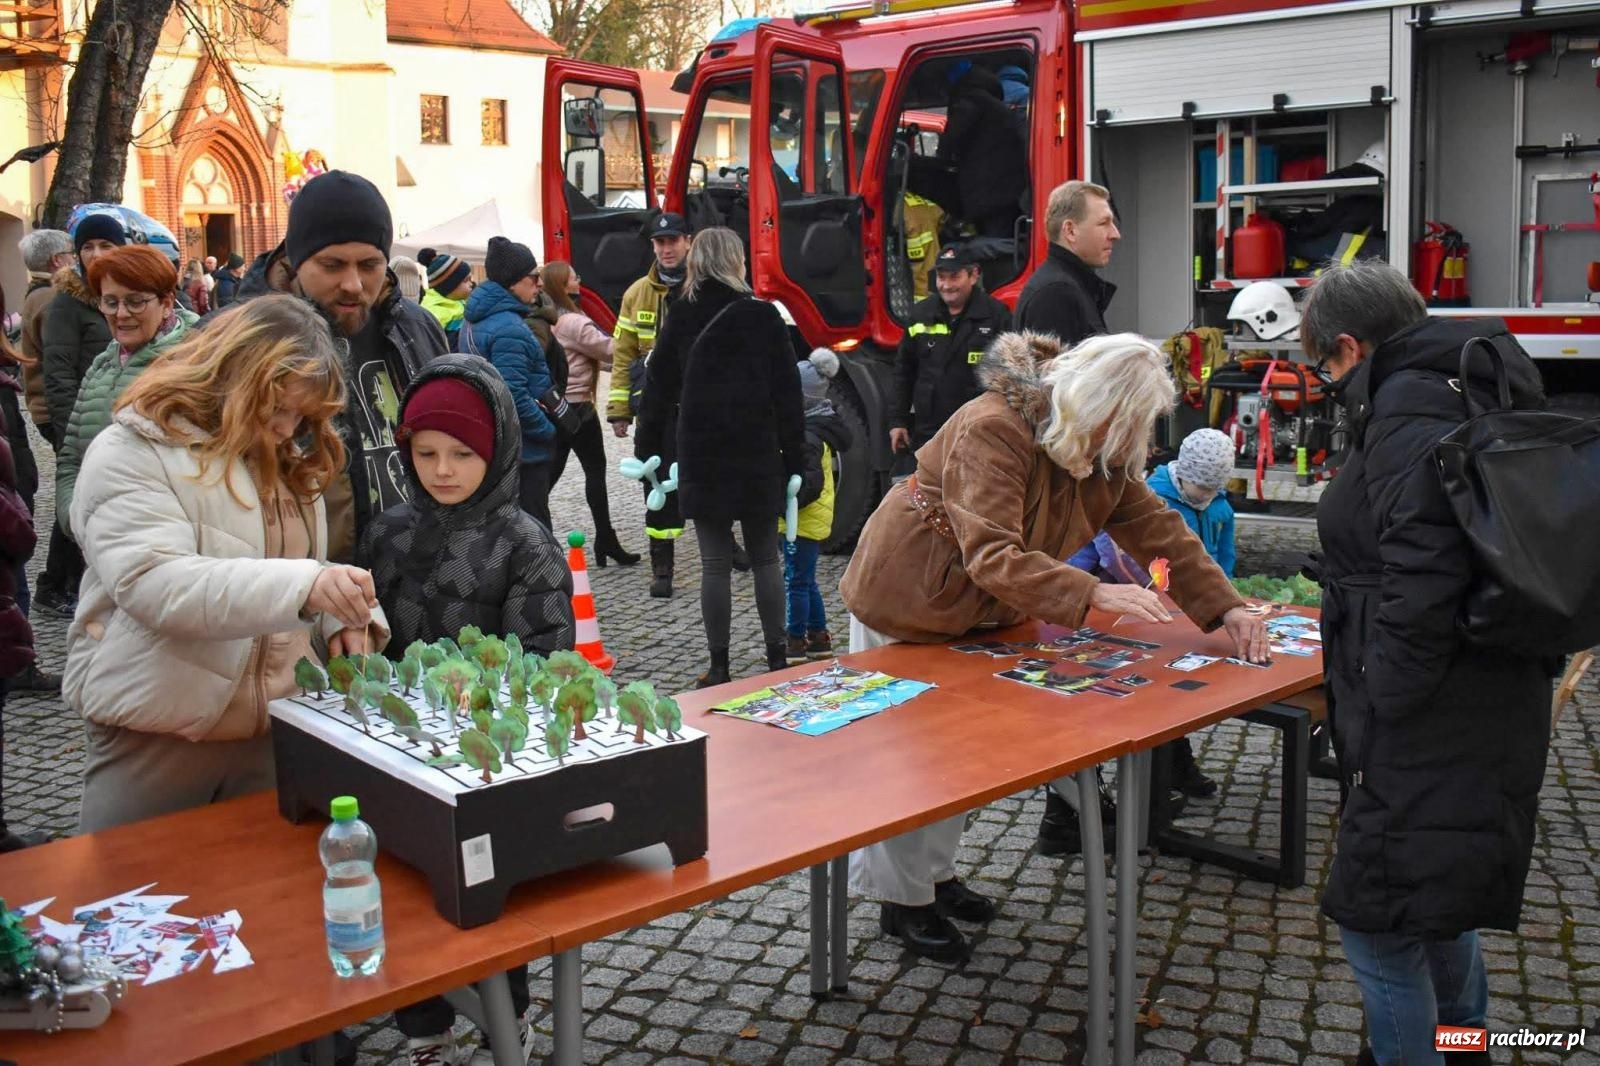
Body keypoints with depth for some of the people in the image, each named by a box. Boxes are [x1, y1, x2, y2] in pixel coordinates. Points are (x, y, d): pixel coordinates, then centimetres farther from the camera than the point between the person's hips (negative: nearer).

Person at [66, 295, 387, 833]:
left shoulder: (288, 463, 13)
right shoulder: (132, 453, -11)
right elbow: (154, 584, -25)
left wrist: (346, 613, -4)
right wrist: (301, 585, -38)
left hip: (275, 727, 6)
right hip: (157, 735, -6)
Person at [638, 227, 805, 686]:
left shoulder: (680, 319, 1)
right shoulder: (763, 316, -3)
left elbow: (659, 389, 3)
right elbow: (787, 393, -3)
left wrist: (648, 450, 9)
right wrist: (794, 457, 2)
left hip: (700, 458, 1)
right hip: (758, 457, -1)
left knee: (715, 563, 4)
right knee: (765, 558, 10)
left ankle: (719, 667, 7)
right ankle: (778, 658, 14)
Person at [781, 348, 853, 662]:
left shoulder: (807, 438, -20)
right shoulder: (819, 429, 10)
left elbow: (810, 485, -27)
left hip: (804, 522, -10)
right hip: (812, 521, 10)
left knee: (796, 581, -1)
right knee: (805, 581, 18)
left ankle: (796, 642, 7)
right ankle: (818, 637, 25)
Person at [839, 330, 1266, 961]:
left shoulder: (1104, 453, -5)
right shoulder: (992, 431, -32)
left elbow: (1158, 529, -4)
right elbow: (991, 556, -40)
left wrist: (1226, 608, -13)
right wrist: (1092, 595, -49)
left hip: (979, 613, 8)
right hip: (904, 603, -8)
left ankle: (935, 874, 32)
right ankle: (902, 902, 15)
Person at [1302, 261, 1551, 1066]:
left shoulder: (1409, 410, -19)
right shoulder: (1464, 389, 12)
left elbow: (1422, 588, -28)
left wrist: (1377, 720, -18)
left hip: (1430, 730, -11)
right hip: (1473, 717, 11)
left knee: (1378, 922, 0)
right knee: (1435, 903, 28)